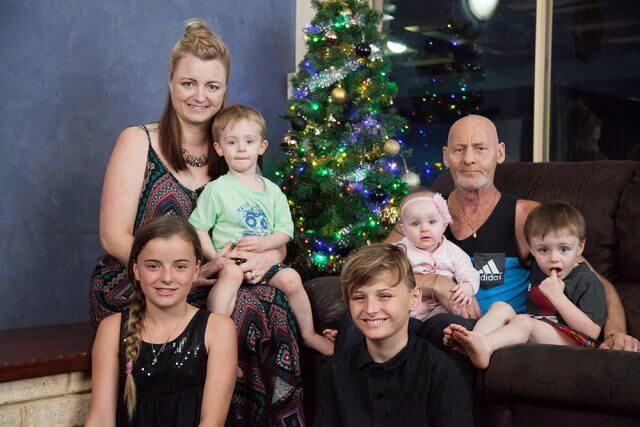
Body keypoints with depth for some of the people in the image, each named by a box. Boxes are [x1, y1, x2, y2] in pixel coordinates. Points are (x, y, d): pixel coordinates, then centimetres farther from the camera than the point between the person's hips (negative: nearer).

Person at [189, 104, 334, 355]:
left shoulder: (272, 191, 10)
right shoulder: (217, 189, -2)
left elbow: (285, 231, 7)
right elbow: (198, 228, -3)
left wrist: (264, 243, -13)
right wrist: (215, 258, -16)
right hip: (229, 259, -3)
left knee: (291, 278, -20)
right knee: (232, 273, -36)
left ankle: (308, 334, 3)